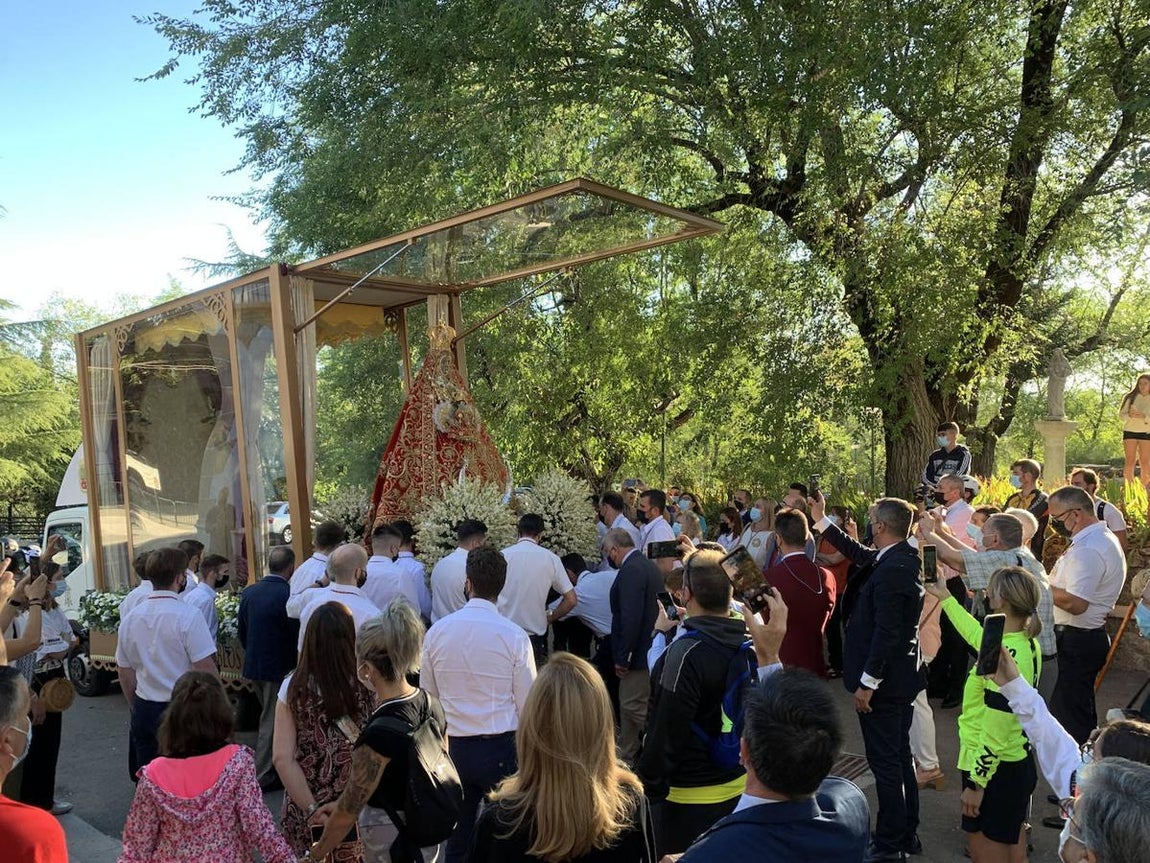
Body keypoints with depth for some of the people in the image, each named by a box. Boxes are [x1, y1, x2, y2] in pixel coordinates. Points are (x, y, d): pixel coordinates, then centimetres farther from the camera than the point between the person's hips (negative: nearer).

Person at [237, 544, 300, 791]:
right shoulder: (288, 594, -21)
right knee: (272, 721, 6)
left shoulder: (249, 592, 0)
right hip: (279, 667, -7)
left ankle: (273, 766, 36)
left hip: (253, 665, 7)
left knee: (269, 715, 23)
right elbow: (297, 633, -16)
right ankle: (262, 777, 14)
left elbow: (241, 631, 8)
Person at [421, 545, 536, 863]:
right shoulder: (514, 636, -15)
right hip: (501, 747, -3)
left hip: (454, 746, 3)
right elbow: (526, 704, -8)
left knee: (457, 837, 17)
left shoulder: (437, 631, -7)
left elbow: (428, 696, 5)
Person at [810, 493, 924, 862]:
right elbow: (860, 554, 21)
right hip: (902, 676, 10)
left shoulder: (892, 569, -25)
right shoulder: (903, 557, 4)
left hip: (884, 679, -10)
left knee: (885, 762, 3)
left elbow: (886, 632, -26)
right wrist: (822, 521, 26)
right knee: (900, 757, 20)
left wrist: (867, 683, -20)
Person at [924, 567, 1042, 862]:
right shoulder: (1026, 643, 0)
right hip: (1018, 763, 9)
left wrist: (976, 784, -17)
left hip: (996, 770, -9)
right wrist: (945, 597, 32)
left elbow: (995, 733, -25)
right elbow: (977, 634, 22)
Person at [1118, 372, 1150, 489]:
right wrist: (1129, 415, -17)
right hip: (1130, 431, 0)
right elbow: (1121, 413, 3)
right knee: (1130, 461, -3)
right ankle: (1129, 487, -1)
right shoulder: (1130, 397, 5)